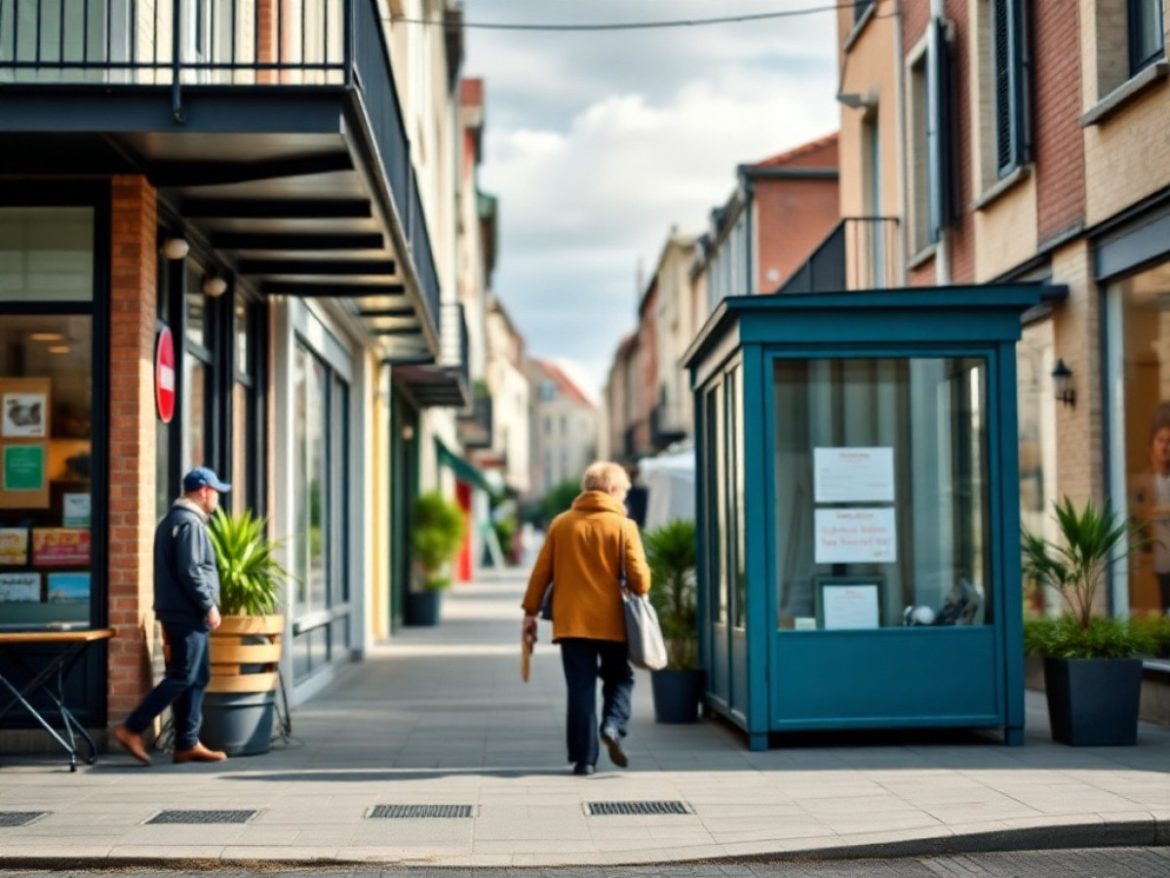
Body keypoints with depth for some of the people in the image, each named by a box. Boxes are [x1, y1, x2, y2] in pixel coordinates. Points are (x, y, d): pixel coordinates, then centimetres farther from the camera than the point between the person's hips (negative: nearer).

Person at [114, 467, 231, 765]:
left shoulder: (173, 520, 19)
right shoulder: (190, 523, -13)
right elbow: (190, 572, -21)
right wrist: (209, 606, -15)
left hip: (179, 614, 10)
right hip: (188, 614, -10)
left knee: (197, 678, 10)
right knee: (182, 678, -9)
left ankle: (187, 744, 11)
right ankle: (132, 729, -8)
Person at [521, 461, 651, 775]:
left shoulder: (561, 524, 5)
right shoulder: (623, 526, -4)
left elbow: (541, 572, 5)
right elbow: (639, 578, -9)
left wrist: (531, 611, 11)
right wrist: (638, 596, 12)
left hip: (570, 621, 2)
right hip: (611, 622, -2)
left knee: (581, 689, 6)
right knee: (620, 678, 18)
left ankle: (584, 757, 3)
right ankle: (613, 725, -7)